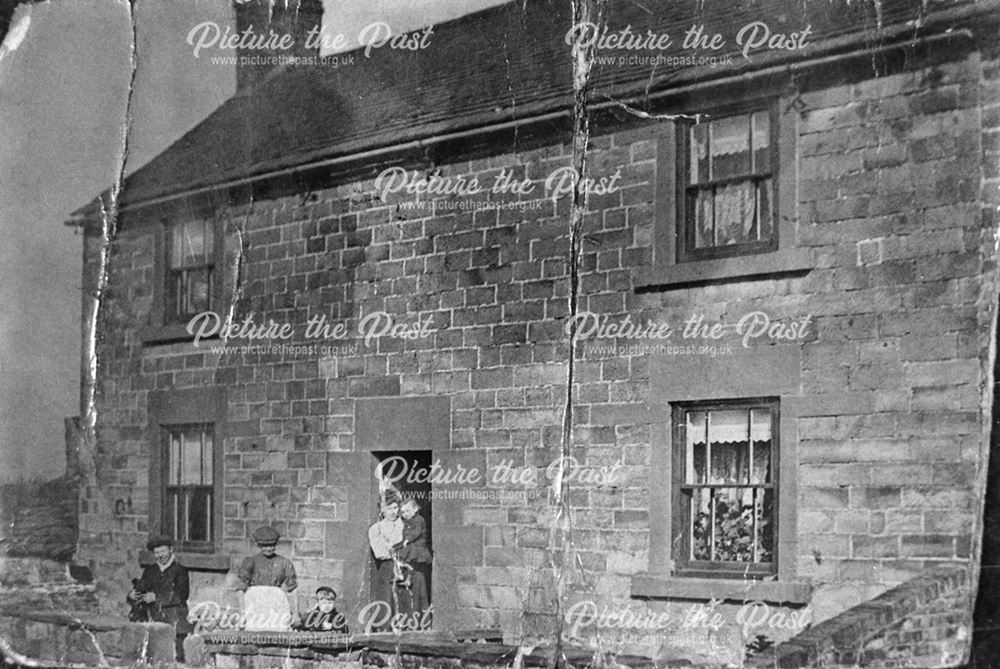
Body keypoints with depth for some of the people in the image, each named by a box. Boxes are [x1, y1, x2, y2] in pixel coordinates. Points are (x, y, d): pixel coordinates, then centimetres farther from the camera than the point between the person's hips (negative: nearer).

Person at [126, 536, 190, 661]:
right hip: (154, 619, 3)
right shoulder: (150, 570, 17)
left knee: (176, 655, -12)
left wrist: (156, 597, -11)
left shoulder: (180, 570, 3)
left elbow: (182, 595, -7)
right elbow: (141, 589, 12)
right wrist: (131, 595, -12)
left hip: (174, 619, -3)